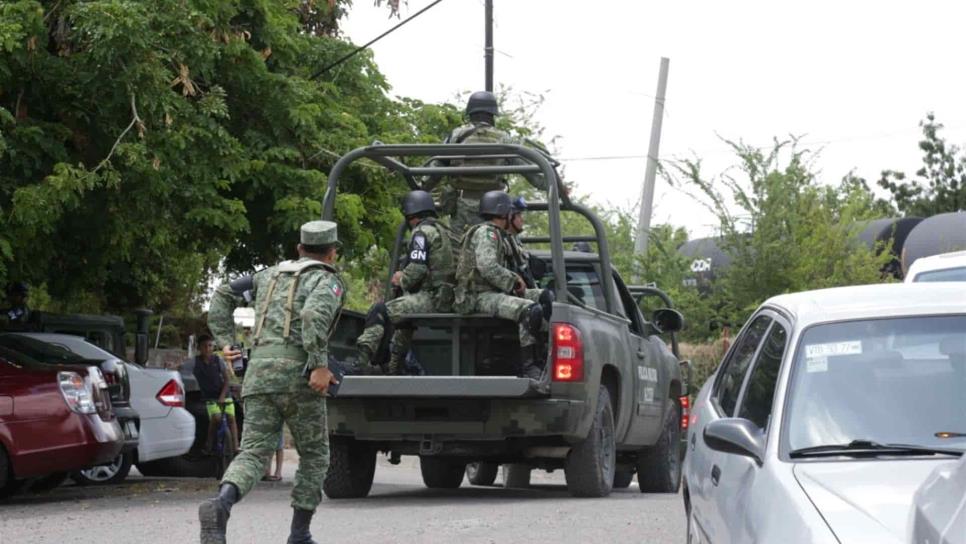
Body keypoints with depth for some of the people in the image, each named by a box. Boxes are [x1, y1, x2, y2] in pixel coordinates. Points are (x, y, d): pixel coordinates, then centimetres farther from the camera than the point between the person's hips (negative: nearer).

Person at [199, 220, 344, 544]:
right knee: (314, 455, 13)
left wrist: (225, 341, 18)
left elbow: (223, 295, 22)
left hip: (259, 373, 5)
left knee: (254, 454, -4)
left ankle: (221, 505, -34)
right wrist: (320, 365, -22)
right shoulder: (327, 281, 4)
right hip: (297, 374, -5)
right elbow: (314, 314, -18)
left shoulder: (272, 274, 25)